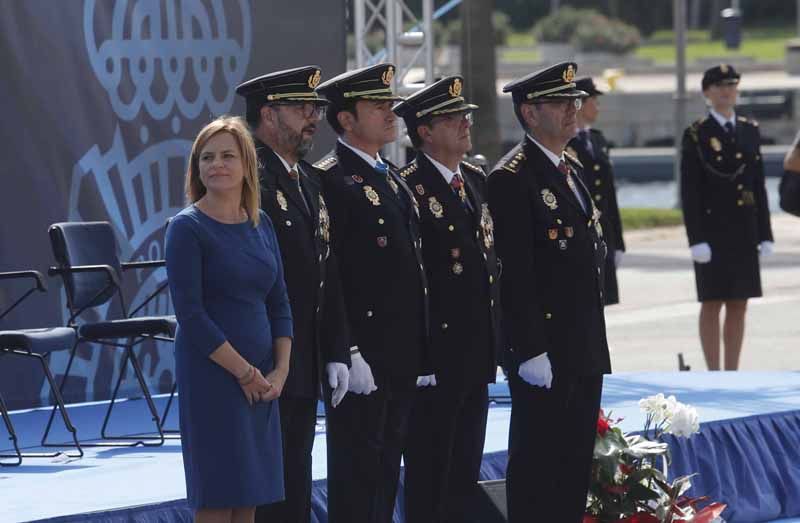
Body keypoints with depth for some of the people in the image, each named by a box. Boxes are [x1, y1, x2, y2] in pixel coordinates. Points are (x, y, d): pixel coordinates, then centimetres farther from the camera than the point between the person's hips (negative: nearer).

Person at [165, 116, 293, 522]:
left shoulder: (260, 224, 11)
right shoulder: (187, 228, -8)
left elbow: (278, 303, 13)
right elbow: (190, 314, -14)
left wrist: (280, 370, 0)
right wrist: (244, 372, -13)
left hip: (261, 380, 6)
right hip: (211, 377, -6)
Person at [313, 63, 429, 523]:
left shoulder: (395, 180, 17)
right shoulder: (333, 181, -12)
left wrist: (422, 354, 17)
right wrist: (345, 355, -22)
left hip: (403, 359, 9)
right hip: (362, 357, -9)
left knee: (387, 470, 12)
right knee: (357, 471, -4)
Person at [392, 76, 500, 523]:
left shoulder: (477, 181, 14)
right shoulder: (410, 188, -12)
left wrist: (495, 335, 14)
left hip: (476, 353, 8)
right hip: (435, 353, -8)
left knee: (466, 469, 12)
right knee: (428, 469, -2)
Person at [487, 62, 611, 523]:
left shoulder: (572, 170, 16)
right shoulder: (513, 179, -13)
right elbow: (516, 274, -18)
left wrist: (597, 345, 19)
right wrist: (530, 351, -21)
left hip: (585, 354, 9)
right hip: (544, 355, -9)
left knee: (576, 465, 12)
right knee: (536, 466, -3)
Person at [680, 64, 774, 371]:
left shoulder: (749, 131, 10)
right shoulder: (696, 135, -4)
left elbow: (758, 185, 11)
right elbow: (689, 192, -8)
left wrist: (765, 234, 6)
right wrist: (696, 239, -15)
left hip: (744, 230, 5)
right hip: (711, 228, -5)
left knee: (738, 305, 6)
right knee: (712, 303, -1)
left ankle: (732, 375, 12)